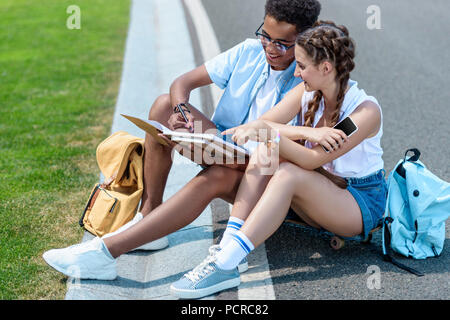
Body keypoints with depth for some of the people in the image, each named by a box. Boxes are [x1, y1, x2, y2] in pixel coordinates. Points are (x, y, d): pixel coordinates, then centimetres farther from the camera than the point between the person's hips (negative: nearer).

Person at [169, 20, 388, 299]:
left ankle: (225, 264, -40)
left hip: (361, 202, -6)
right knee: (263, 155, -20)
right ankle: (226, 250, -31)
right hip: (318, 195, 6)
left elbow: (311, 160, -29)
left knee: (287, 174, -33)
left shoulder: (366, 110, -22)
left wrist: (269, 133, -43)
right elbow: (261, 124, -16)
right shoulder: (306, 92, -3)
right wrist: (306, 132, -31)